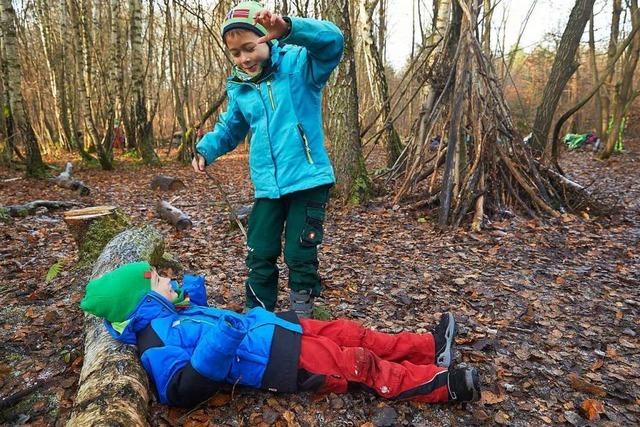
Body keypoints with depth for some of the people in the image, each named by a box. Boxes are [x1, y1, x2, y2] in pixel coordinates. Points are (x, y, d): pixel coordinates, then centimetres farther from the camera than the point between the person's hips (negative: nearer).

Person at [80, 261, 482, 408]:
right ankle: (441, 383, 4)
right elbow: (183, 391, -26)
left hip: (267, 325, 10)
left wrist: (188, 288, 13)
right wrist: (214, 349, -39)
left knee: (347, 332, 8)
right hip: (278, 359, -10)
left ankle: (430, 348, 17)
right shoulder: (156, 343, -16)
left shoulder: (165, 316, 13)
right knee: (360, 364, -8)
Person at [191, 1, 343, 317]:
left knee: (300, 256, 3)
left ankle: (300, 323, 24)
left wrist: (289, 28, -37)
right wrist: (206, 150, 4)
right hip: (268, 187, 5)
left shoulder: (298, 64, -5)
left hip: (309, 180, -5)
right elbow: (229, 129, 22)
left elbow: (332, 40, -21)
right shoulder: (238, 89, 10)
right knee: (259, 258, 10)